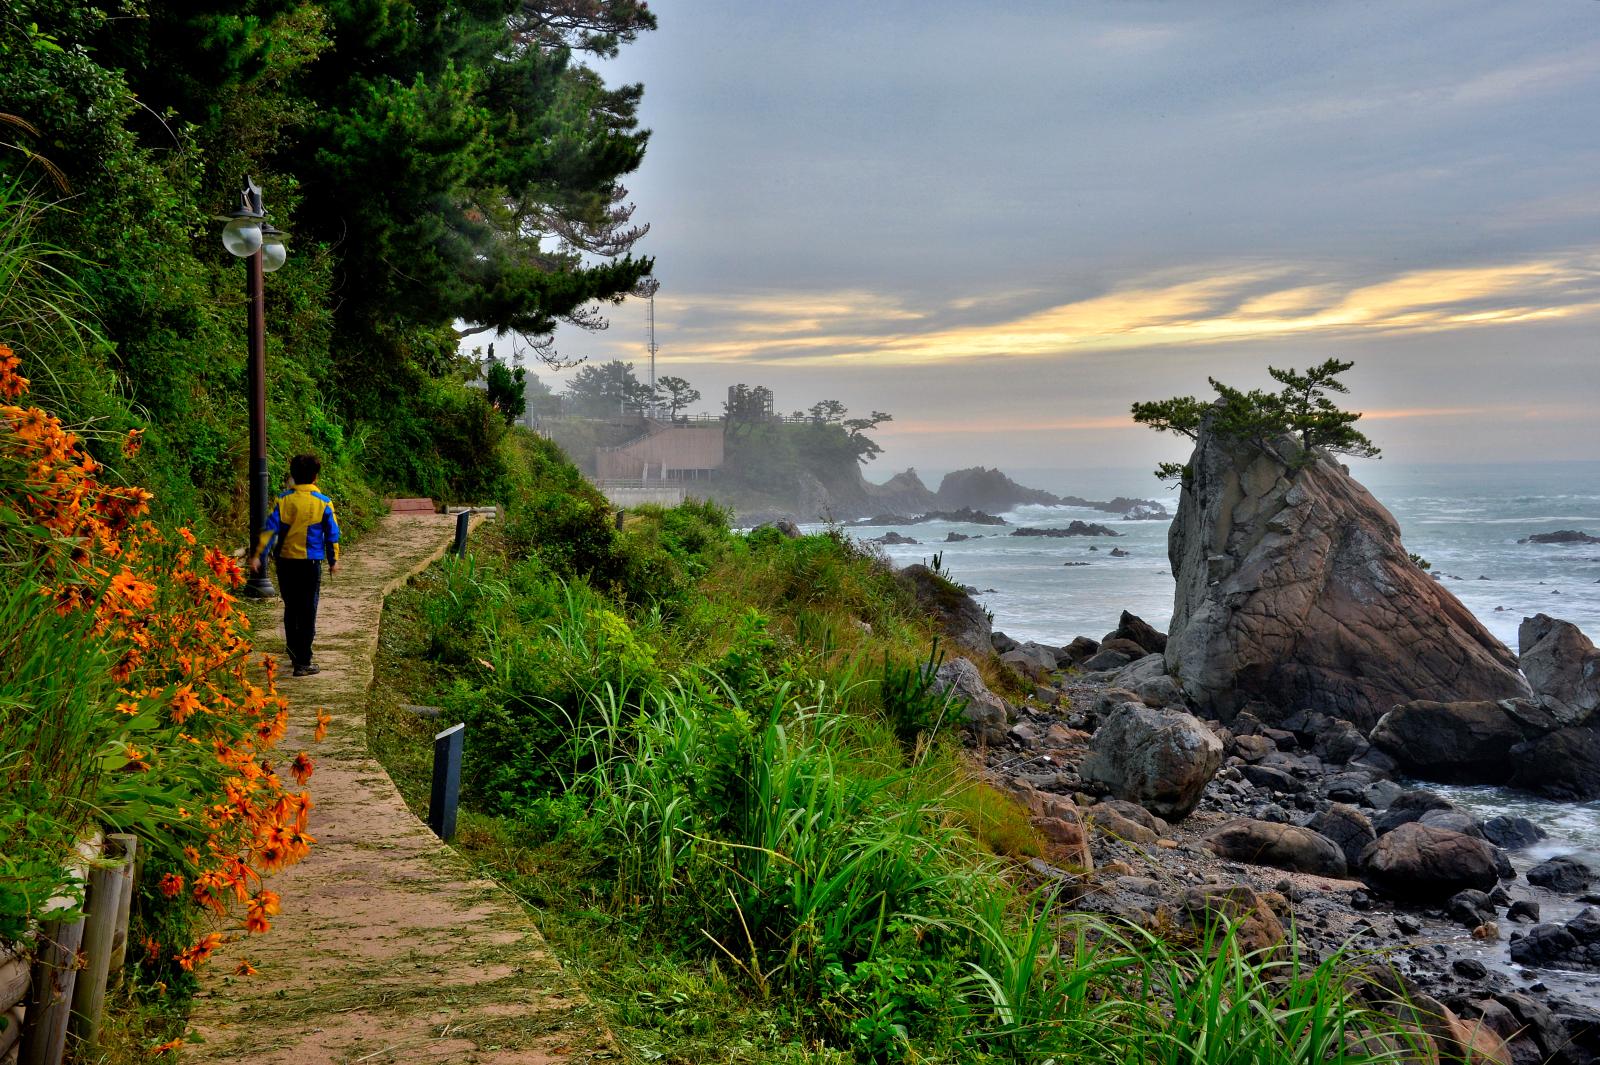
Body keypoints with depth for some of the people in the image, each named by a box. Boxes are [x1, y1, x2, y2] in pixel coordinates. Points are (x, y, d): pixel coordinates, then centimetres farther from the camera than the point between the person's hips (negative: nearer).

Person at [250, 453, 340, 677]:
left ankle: (294, 654, 26)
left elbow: (270, 528, -7)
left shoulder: (284, 500, -2)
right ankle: (303, 662, -2)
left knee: (291, 609, 17)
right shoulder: (323, 503, -5)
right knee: (307, 613, 0)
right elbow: (332, 534, 0)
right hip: (311, 563, -3)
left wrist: (258, 556, -6)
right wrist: (333, 560, 13)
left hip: (285, 562, 3)